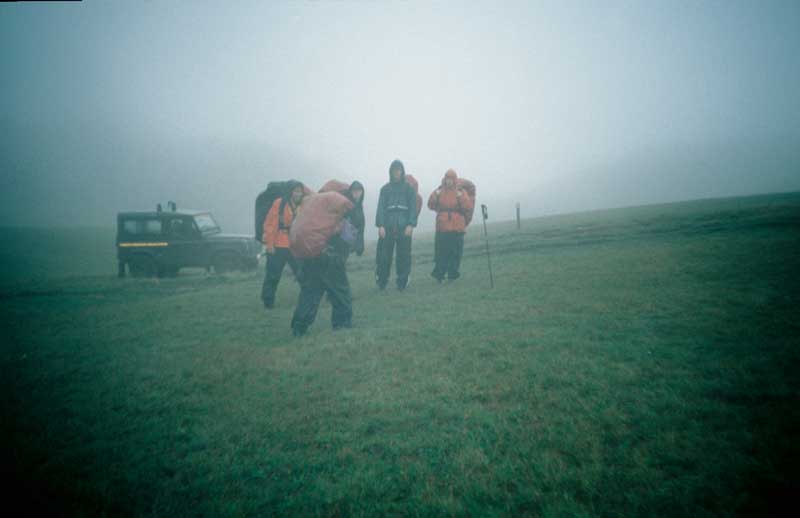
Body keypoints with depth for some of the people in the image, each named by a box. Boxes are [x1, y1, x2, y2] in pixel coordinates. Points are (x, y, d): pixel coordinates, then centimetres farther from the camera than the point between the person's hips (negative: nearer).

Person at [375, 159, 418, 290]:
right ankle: (381, 282, 11)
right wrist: (380, 225, -8)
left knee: (403, 255, 1)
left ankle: (402, 282, 11)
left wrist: (411, 225, -10)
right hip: (387, 226, 1)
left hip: (404, 226, 0)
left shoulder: (409, 188, 8)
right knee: (384, 255, -2)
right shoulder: (385, 189, 11)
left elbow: (413, 207, 1)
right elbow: (381, 207, 4)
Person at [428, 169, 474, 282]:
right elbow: (431, 206, 2)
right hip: (442, 227, 0)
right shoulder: (439, 192, 12)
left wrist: (461, 197, -18)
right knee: (440, 252, -1)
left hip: (457, 228, 0)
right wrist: (435, 195, -12)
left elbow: (469, 207, -5)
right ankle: (439, 274, 8)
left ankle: (453, 275, 13)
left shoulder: (461, 193, 7)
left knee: (455, 253, 3)